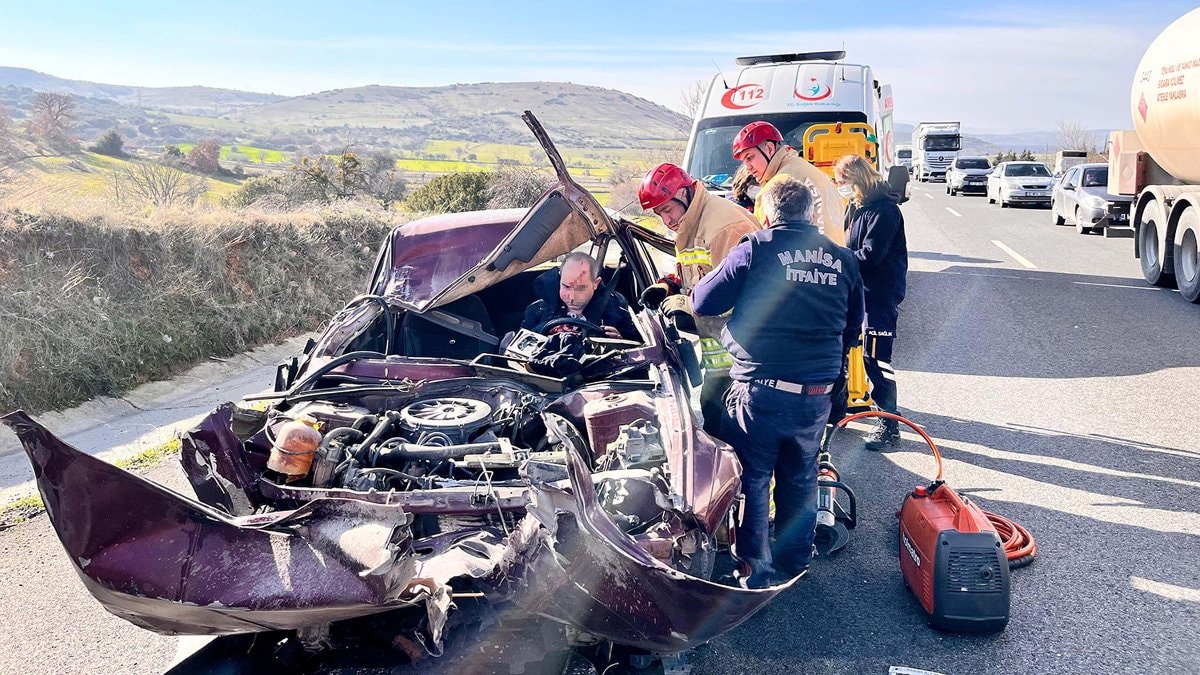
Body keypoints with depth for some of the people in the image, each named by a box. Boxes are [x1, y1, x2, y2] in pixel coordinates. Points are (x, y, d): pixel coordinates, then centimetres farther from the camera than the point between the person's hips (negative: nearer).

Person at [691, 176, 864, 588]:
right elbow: (852, 329, 16)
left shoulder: (757, 248, -8)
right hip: (816, 395, 4)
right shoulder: (842, 259, 6)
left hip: (760, 390, -4)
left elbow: (703, 303, -4)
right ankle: (795, 561, 35)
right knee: (801, 479, 21)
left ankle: (756, 570, 18)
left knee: (753, 479, 11)